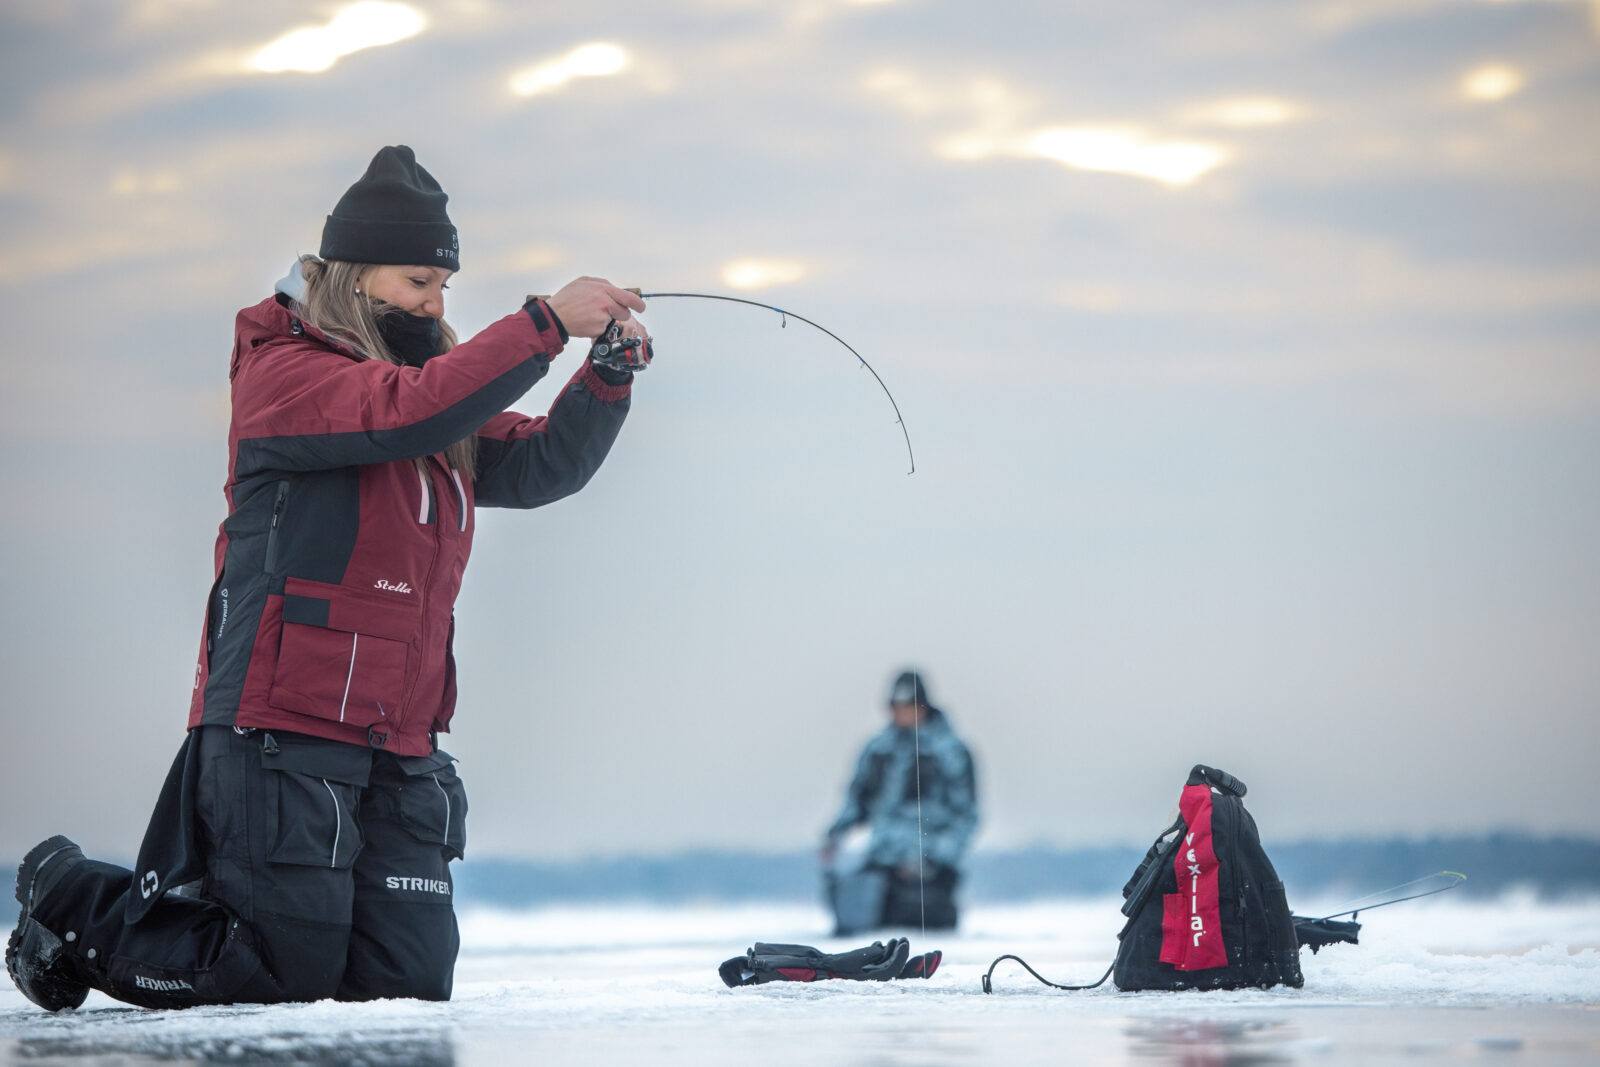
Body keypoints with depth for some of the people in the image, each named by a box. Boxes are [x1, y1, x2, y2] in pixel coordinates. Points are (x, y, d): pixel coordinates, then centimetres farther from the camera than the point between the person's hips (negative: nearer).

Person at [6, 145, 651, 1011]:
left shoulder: (448, 417, 18)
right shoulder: (282, 373, -9)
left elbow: (543, 463, 10)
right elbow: (408, 410, -25)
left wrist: (610, 371, -6)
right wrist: (548, 323, -25)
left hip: (398, 751, 8)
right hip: (282, 734, -8)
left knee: (412, 979, 3)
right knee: (292, 973, -5)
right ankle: (71, 905, 17)